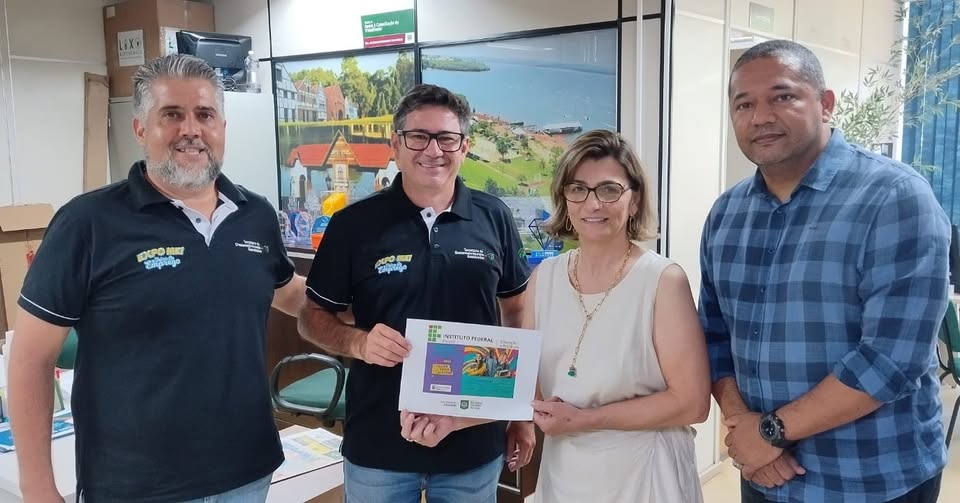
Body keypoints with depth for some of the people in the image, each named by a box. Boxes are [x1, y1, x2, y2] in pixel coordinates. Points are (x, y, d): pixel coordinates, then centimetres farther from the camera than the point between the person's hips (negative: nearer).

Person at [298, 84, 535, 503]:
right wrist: (358, 342, -19)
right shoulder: (354, 224, -6)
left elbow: (517, 314, 8)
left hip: (475, 442, 1)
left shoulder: (494, 218, -1)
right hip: (378, 444, -1)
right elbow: (312, 317, 2)